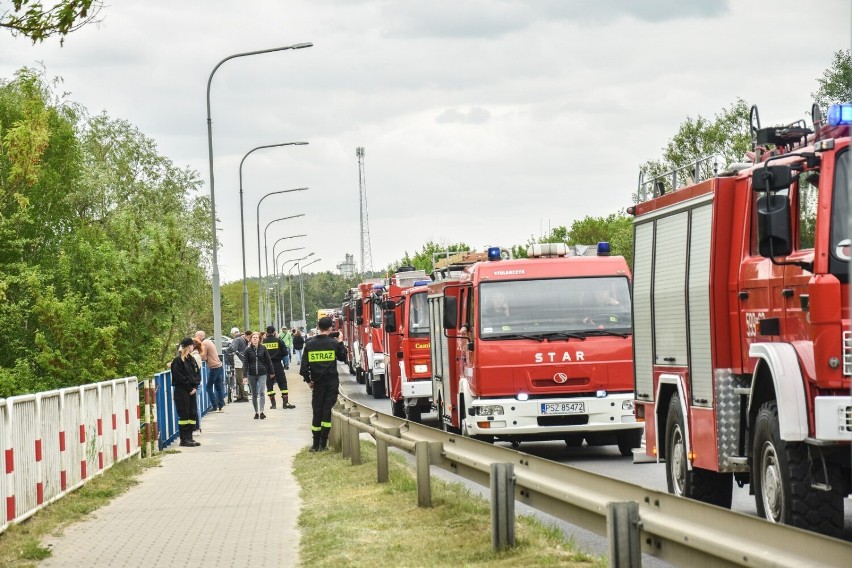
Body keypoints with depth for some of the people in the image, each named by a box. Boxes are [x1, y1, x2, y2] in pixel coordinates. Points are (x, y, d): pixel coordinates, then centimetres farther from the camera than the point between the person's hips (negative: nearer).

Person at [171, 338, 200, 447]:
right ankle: (184, 439, -2)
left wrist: (195, 387, 1)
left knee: (193, 414, 8)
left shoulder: (191, 359, 15)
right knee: (184, 415, -6)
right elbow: (179, 377, -14)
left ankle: (189, 437, 14)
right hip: (182, 392, -8)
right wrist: (190, 387, -12)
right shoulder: (178, 360, -10)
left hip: (191, 391, 8)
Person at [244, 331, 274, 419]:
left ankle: (261, 411, -16)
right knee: (254, 394, 7)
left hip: (262, 373, -1)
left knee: (261, 392, -14)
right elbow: (245, 363, -2)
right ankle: (256, 412, 16)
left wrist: (271, 372, 9)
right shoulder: (248, 350, 0)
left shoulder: (263, 348, 1)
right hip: (252, 375, 1)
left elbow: (268, 361, 7)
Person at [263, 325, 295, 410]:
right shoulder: (279, 340, -4)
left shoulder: (263, 342, -4)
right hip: (277, 364, -1)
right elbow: (285, 352, -3)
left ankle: (272, 403, 7)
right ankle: (285, 403, 1)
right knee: (282, 383, 5)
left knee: (269, 384, 9)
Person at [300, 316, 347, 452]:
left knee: (317, 411, 8)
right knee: (328, 410, 1)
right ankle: (323, 443, -4)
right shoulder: (334, 343, -6)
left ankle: (316, 444, 8)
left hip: (318, 381, 2)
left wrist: (308, 380, 10)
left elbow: (304, 364, 0)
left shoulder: (310, 344, 0)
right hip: (332, 382, -2)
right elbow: (342, 358, 9)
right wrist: (341, 343, 17)